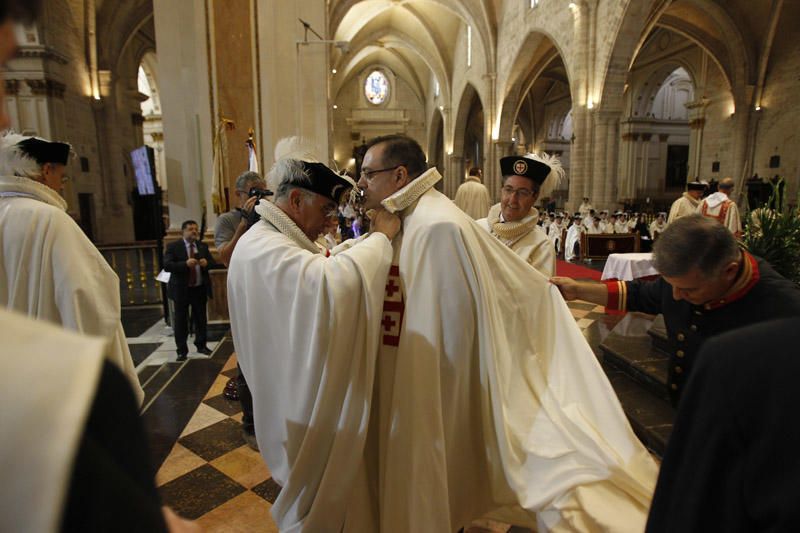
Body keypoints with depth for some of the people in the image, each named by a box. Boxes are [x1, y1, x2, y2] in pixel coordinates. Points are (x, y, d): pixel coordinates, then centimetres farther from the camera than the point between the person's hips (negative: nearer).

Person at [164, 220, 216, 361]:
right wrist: (185, 264, -28)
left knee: (201, 318, 12)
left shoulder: (203, 246, 7)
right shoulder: (173, 246, -5)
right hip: (181, 289, -3)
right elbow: (167, 265, -15)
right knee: (181, 320, 3)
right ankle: (182, 350, 12)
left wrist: (206, 263, -16)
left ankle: (201, 345, 27)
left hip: (200, 289, 3)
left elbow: (212, 263, 8)